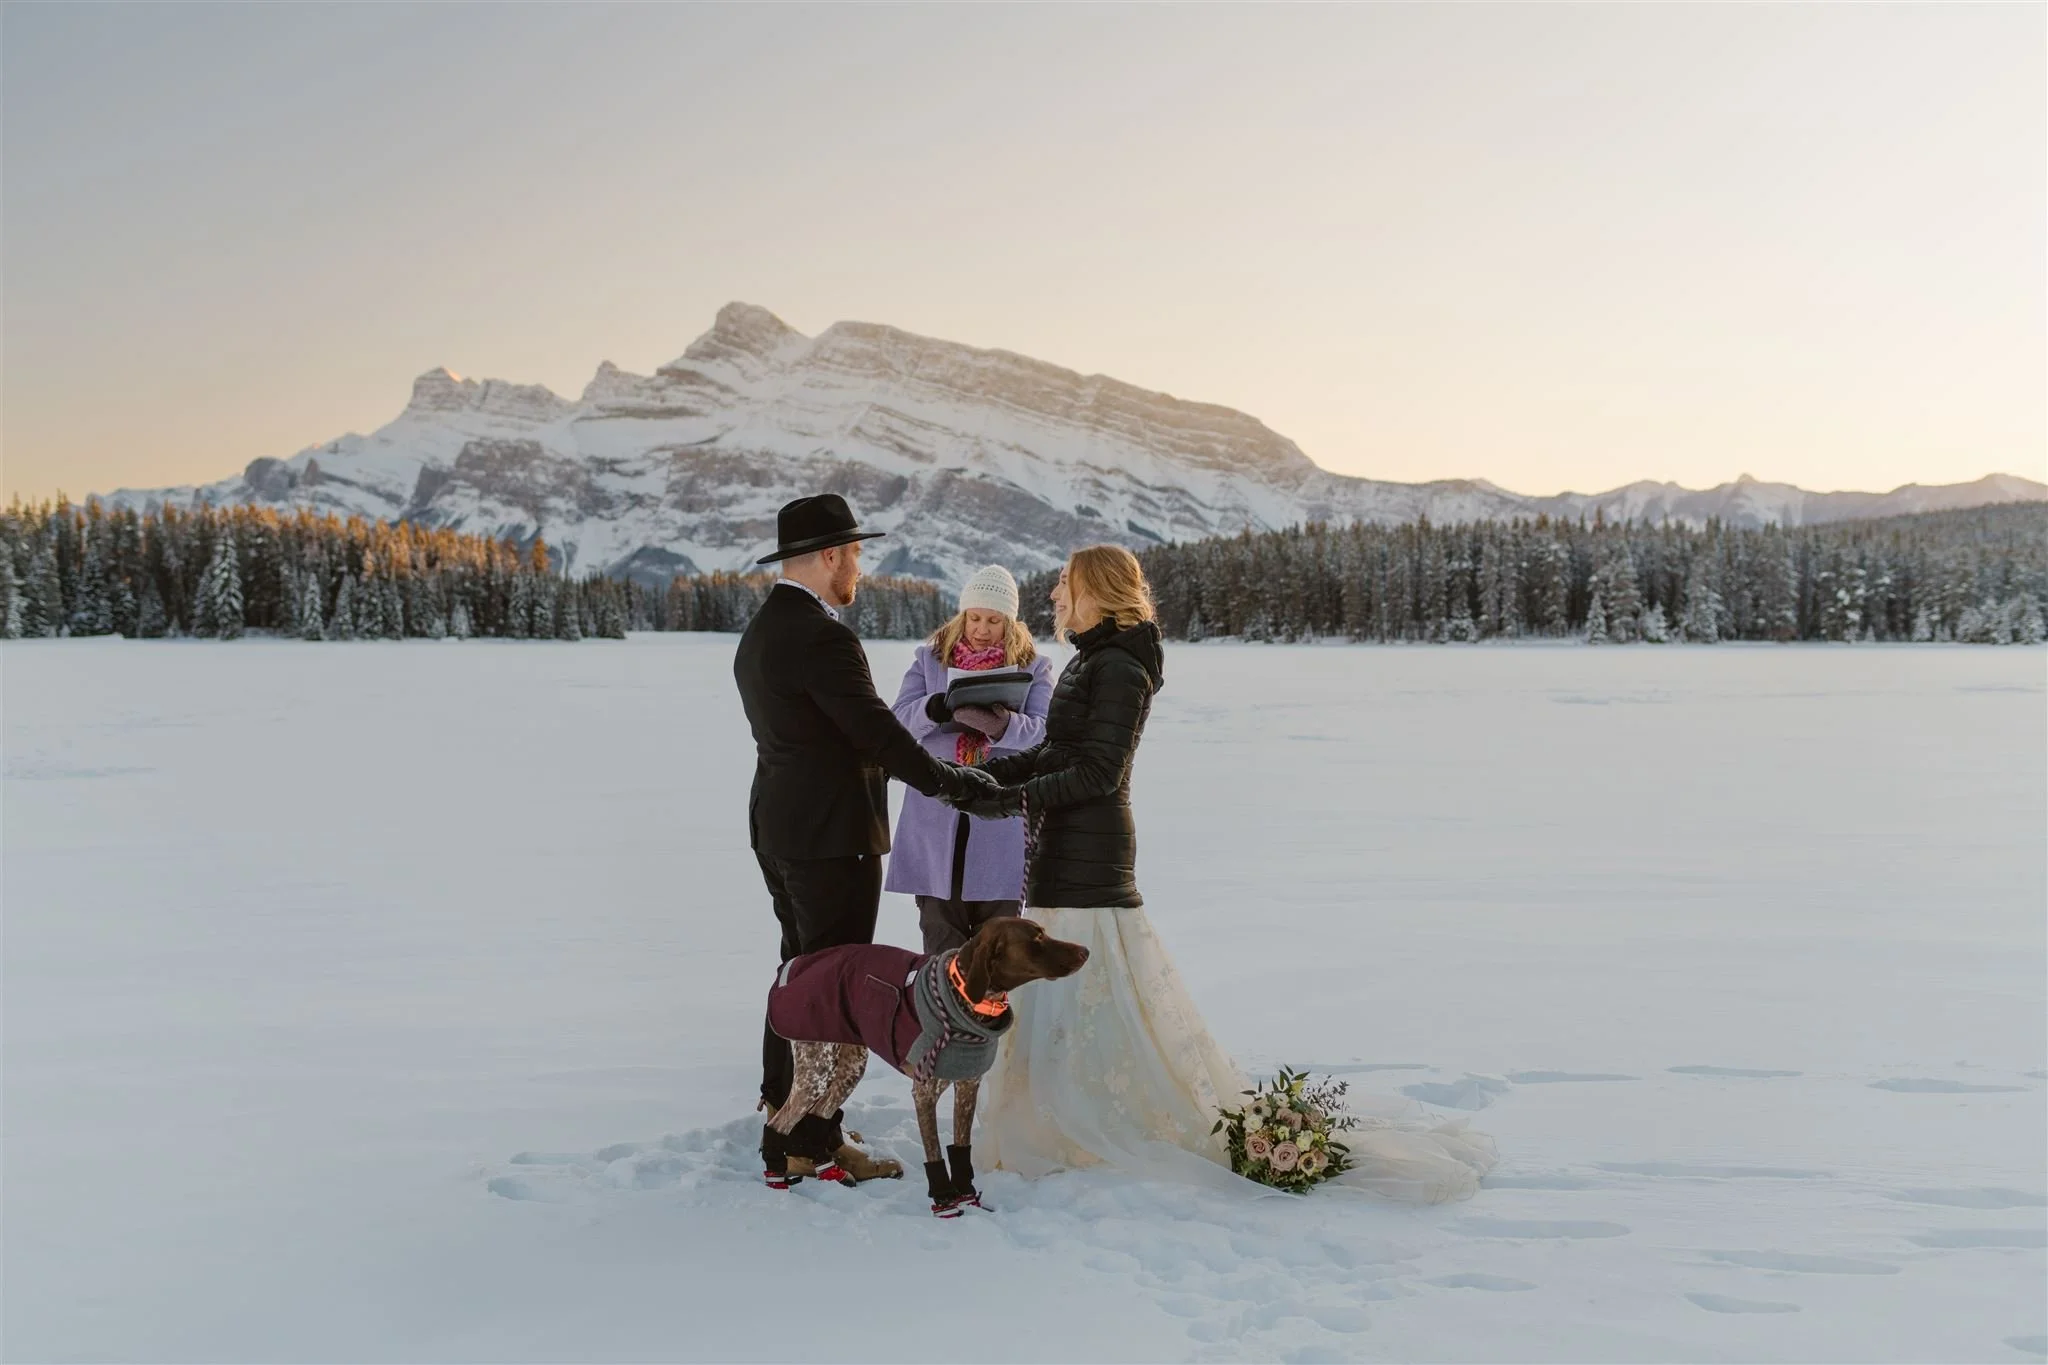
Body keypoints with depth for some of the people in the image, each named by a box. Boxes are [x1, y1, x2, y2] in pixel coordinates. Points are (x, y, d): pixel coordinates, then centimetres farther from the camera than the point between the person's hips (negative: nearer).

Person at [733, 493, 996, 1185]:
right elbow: (875, 730, -19)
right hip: (832, 836, -10)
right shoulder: (822, 637, -19)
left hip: (778, 829, 10)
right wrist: (946, 778, -7)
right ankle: (811, 1144, 6)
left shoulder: (758, 634, 12)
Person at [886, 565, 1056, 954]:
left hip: (1000, 822, -1)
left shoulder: (1034, 667, 7)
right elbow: (899, 718, -2)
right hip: (937, 820, 1)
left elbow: (1043, 732, -8)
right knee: (941, 937, 6)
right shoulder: (929, 659, 10)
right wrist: (933, 709, -25)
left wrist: (1002, 724, -29)